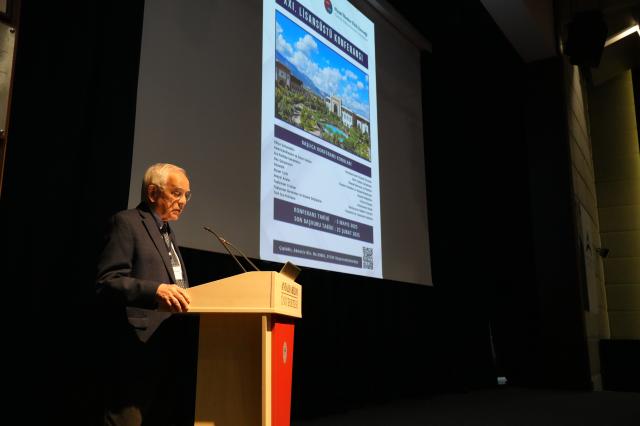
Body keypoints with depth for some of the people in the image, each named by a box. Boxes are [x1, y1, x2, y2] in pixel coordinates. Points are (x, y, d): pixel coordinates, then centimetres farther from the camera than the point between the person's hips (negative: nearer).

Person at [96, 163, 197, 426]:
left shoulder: (166, 232, 23)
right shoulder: (126, 222, -5)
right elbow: (106, 282, -16)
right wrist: (155, 290, -29)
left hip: (169, 349, 9)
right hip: (139, 349, -9)